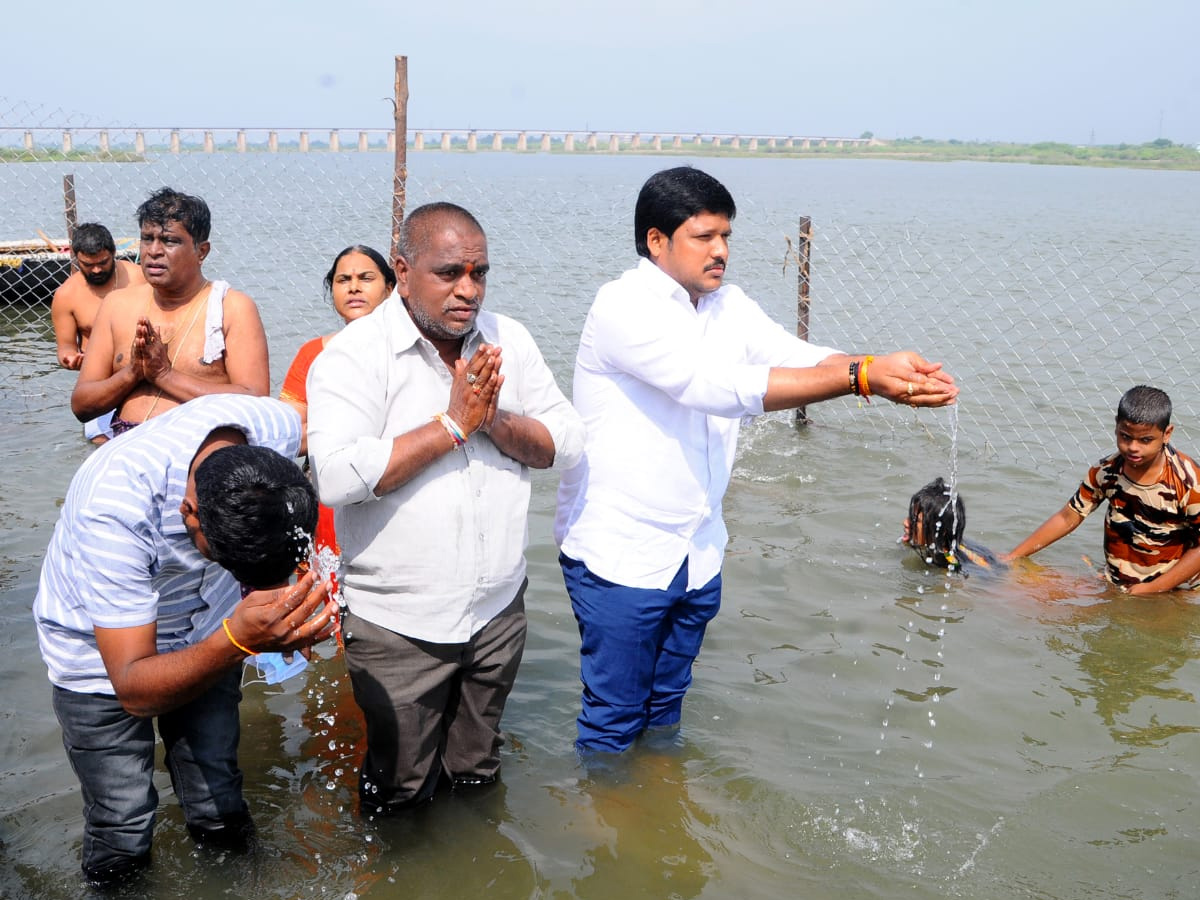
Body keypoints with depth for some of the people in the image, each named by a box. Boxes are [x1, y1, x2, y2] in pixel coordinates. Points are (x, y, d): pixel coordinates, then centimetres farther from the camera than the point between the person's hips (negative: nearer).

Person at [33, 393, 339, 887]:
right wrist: (238, 641, -53)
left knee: (222, 817, 8)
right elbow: (135, 692, -36)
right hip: (103, 652, -3)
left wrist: (279, 602, -10)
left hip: (207, 631, 4)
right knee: (124, 834, 1)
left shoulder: (279, 427, -26)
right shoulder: (112, 510, -40)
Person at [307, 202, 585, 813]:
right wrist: (453, 424, -22)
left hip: (499, 610, 4)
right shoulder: (353, 355, -13)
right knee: (400, 796, 12)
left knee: (478, 779, 23)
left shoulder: (508, 340, 3)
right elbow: (335, 476, -27)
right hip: (398, 625, -4)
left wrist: (494, 421, -19)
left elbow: (567, 442, 0)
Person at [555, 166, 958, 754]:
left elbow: (801, 359, -7)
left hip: (697, 554, 7)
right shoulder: (623, 306, -19)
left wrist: (888, 370, -28)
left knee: (666, 709, 21)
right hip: (620, 556, -7)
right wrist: (861, 376, -37)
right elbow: (720, 385, -31)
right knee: (614, 718, 6)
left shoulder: (726, 305, 6)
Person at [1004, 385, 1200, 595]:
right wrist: (1011, 558, 2)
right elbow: (1068, 518, 4)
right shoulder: (1106, 472, -5)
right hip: (1112, 587, 3)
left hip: (1169, 592, -3)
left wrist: (1151, 589, -15)